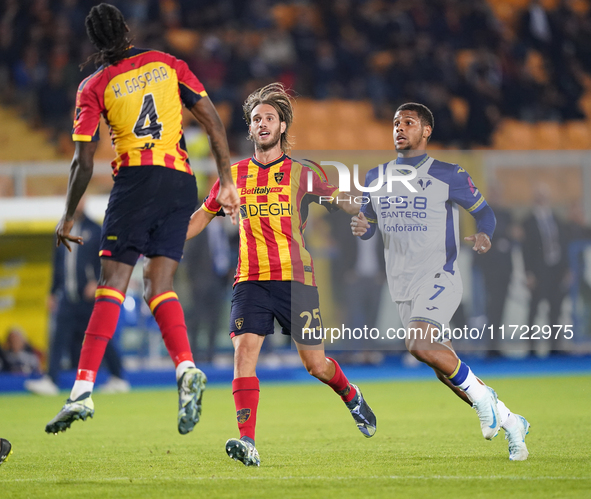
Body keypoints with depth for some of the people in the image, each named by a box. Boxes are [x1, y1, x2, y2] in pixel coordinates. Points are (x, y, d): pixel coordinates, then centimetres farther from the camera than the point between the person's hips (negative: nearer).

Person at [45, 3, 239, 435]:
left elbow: (83, 163, 3)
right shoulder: (168, 64, 15)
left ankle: (83, 389, -15)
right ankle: (186, 368, -18)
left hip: (136, 178, -3)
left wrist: (68, 218, 14)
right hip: (182, 181, 3)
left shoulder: (94, 87, 6)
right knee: (160, 287, 6)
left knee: (112, 284, -7)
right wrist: (226, 181, 11)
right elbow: (213, 121, 9)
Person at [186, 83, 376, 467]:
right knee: (245, 349, -19)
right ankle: (247, 443, -25)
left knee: (315, 364, 3)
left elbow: (341, 201, 9)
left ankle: (351, 396, 38)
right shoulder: (235, 175, 11)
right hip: (250, 280, 1)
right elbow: (202, 216, 23)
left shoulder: (300, 173, 5)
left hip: (295, 277, -1)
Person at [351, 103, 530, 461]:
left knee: (420, 345, -30)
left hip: (439, 279, -6)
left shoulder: (448, 176, -5)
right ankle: (510, 422, 21)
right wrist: (361, 227, -4)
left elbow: (484, 211, 4)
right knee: (446, 370, 7)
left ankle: (480, 394, -9)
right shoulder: (376, 178, 10)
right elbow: (370, 223, 20)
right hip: (404, 289, 6)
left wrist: (484, 236, -17)